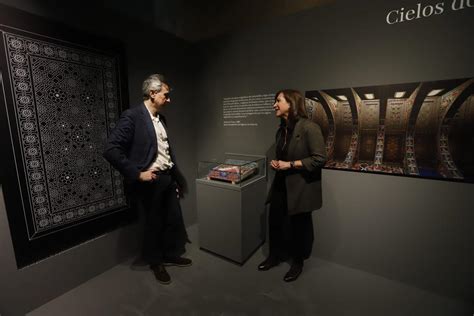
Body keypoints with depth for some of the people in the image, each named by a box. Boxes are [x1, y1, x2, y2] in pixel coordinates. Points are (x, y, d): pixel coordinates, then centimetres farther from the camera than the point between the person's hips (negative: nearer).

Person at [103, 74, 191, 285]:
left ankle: (171, 255, 41)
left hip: (167, 178, 7)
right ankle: (156, 263, 36)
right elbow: (111, 150, -19)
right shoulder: (132, 116, -14)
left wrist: (176, 176, 16)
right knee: (154, 224, 11)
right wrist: (137, 173, -20)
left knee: (175, 220, 16)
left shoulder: (161, 118, 10)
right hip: (150, 181, -7)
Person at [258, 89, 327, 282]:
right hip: (281, 185, 7)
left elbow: (320, 159, -19)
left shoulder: (309, 128, -16)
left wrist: (290, 164, -19)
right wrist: (276, 163, 0)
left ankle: (298, 262, 36)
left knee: (299, 226, 12)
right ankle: (276, 255, 39)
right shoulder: (281, 130, 9)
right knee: (275, 221, 14)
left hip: (300, 187, -6)